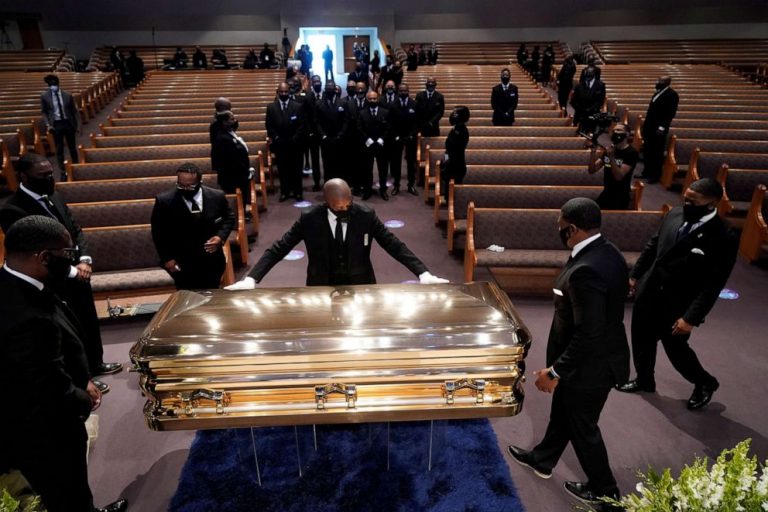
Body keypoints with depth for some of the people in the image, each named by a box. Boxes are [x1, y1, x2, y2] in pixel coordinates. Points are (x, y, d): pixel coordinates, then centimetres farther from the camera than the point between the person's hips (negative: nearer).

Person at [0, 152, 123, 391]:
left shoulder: (53, 197, 4)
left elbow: (76, 230, 8)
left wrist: (84, 260, -8)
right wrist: (72, 271, -19)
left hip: (79, 275, 8)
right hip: (56, 284, -7)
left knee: (90, 323, 21)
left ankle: (95, 364, 42)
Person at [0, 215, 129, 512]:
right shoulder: (28, 320, -40)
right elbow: (55, 396, -31)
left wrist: (84, 380, -2)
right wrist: (86, 400, -11)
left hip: (43, 427, 8)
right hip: (44, 438, -8)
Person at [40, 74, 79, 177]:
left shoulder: (67, 95, 1)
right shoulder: (44, 96, 0)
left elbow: (74, 111, 5)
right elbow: (44, 112, 7)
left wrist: (78, 125, 0)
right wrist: (48, 124, -7)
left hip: (68, 123, 0)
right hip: (56, 124, 0)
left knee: (72, 148, 9)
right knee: (59, 150, 4)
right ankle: (63, 172, 9)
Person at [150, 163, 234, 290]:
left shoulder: (217, 197, -8)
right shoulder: (164, 201, -11)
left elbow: (229, 218, 8)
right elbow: (158, 232, -1)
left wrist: (221, 236, -10)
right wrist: (167, 258, -7)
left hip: (212, 262, 2)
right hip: (181, 264, -2)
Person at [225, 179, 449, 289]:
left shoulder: (366, 215, -12)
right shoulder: (309, 219, -12)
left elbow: (394, 245, -9)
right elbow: (279, 249, -9)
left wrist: (423, 274, -18)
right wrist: (251, 279, -20)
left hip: (360, 286, 1)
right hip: (322, 287, 0)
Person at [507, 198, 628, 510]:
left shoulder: (585, 271, -34)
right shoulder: (609, 252, -4)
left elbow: (588, 335, -31)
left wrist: (555, 371, -21)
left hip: (590, 365, -9)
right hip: (602, 354, 9)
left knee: (582, 427, 15)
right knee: (562, 412, 27)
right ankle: (542, 459, 49)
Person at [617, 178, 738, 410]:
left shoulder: (724, 238, -20)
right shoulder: (674, 214, -3)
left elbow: (713, 285, -19)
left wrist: (691, 318, -19)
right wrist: (635, 274, 13)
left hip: (676, 305, -5)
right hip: (647, 293, 5)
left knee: (675, 349, 13)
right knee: (642, 341, 19)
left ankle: (705, 383, 43)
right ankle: (644, 380, 44)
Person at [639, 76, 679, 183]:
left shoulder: (672, 94, -11)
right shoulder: (658, 92, 15)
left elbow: (671, 112, -16)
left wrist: (662, 127, -22)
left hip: (658, 128, -8)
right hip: (649, 126, 8)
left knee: (657, 153, 1)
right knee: (647, 151, 14)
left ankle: (656, 175, 11)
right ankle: (647, 172, 26)